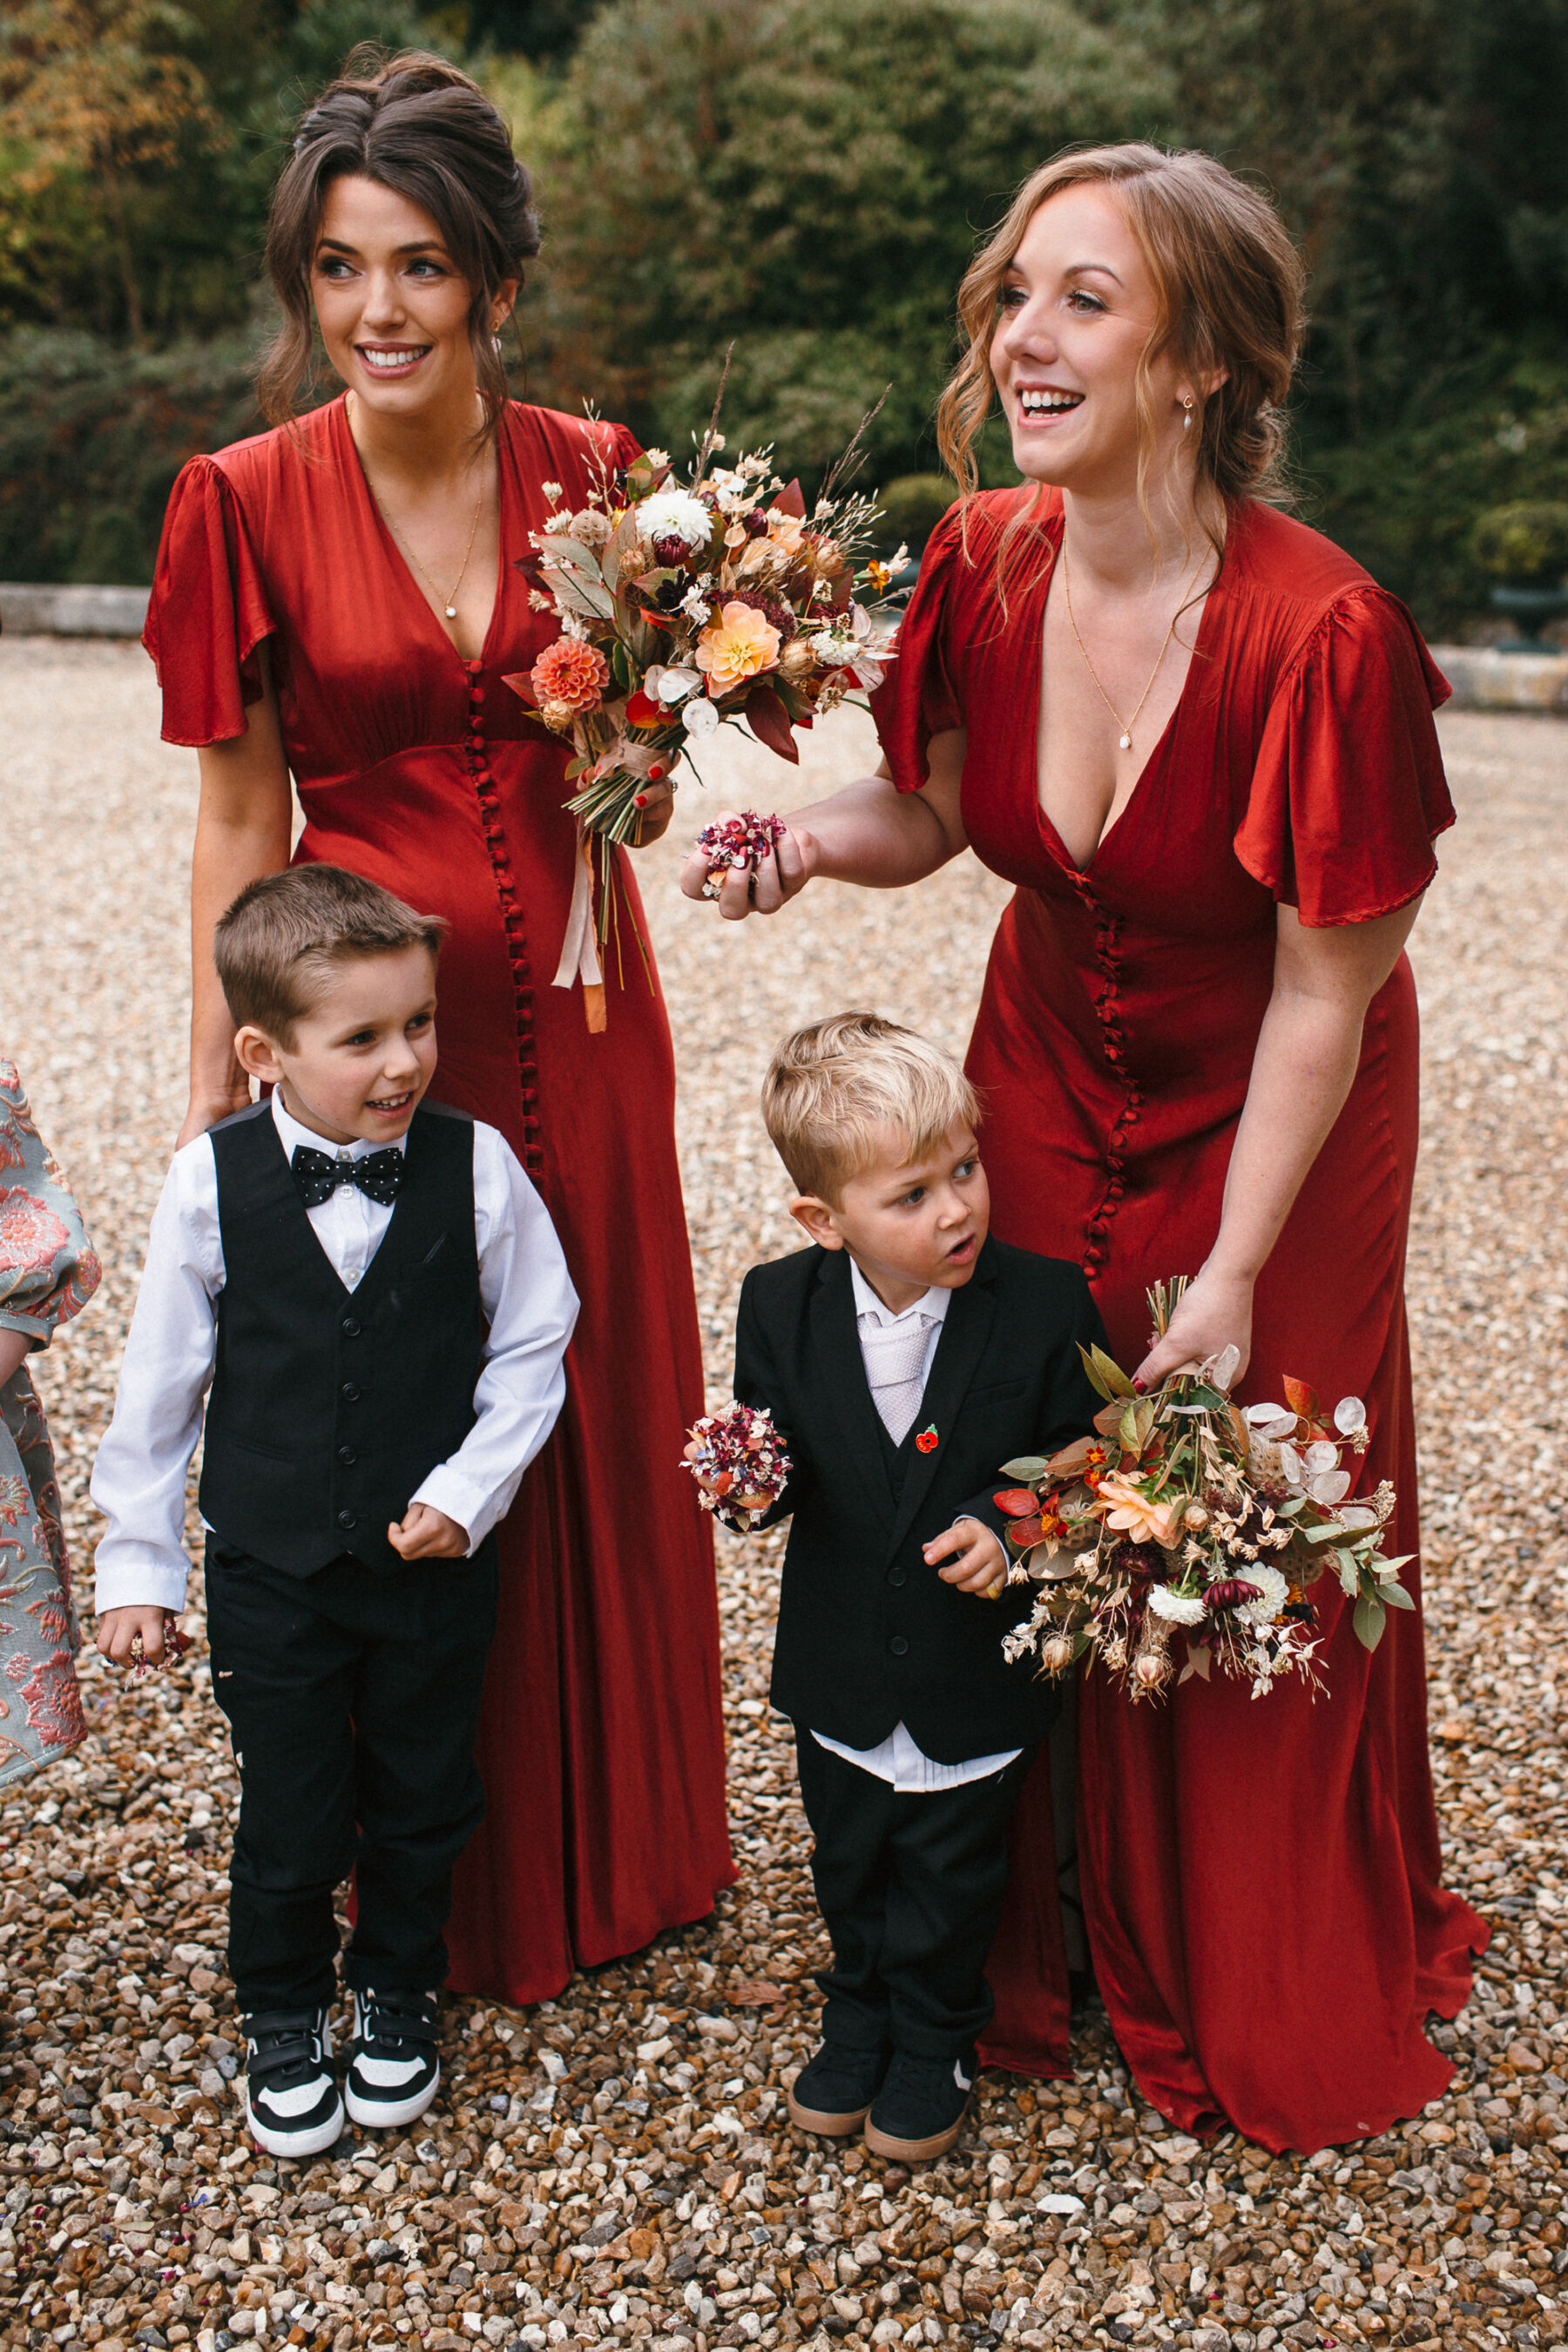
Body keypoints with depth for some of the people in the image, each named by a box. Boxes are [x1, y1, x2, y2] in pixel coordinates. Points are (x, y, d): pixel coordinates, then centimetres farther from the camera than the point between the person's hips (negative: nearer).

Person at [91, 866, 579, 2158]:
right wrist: (139, 1560, 2)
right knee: (289, 1819, 13)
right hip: (271, 1573, 0)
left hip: (437, 1563, 1)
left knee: (424, 1802, 18)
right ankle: (284, 2015, 40)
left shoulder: (475, 1166, -13)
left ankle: (399, 1991, 45)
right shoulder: (212, 1181, -13)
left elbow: (533, 1348, -2)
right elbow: (161, 1379, -2)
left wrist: (469, 1489, -12)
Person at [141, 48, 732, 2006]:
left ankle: (616, 1846, 37)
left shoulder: (596, 479, 0)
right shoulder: (247, 502, -6)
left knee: (606, 1417, 13)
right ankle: (437, 1884, 32)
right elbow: (239, 820, -1)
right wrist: (215, 1092, -2)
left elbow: (640, 807, 6)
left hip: (571, 1019, 3)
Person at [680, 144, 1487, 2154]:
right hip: (1051, 1070, 4)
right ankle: (1028, 1948, 33)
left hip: (1265, 1117, -4)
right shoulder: (985, 562, -14)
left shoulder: (1320, 629, -29)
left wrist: (1233, 1273, -15)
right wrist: (814, 836, -19)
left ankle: (1266, 2012, 33)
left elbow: (1323, 989, -20)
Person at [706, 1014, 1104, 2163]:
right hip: (844, 1674, 2)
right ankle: (859, 2021, 50)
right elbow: (778, 1467, -2)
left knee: (950, 1882, 19)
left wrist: (1005, 1523, -27)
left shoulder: (1045, 1305, -20)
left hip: (978, 1682, -2)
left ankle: (935, 2045, 45)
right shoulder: (779, 1306, -13)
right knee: (850, 1871, 24)